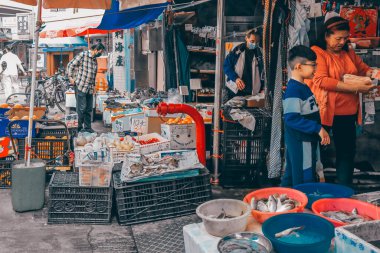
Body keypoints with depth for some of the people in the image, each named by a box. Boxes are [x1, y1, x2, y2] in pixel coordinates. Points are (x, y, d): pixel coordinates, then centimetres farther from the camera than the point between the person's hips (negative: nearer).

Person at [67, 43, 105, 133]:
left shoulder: (95, 60, 16)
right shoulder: (83, 55, -6)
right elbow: (70, 65, -4)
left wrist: (93, 85, 18)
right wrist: (70, 77, -7)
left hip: (90, 88, 7)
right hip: (80, 86, -7)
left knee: (89, 109, 8)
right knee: (82, 108, -5)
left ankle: (87, 127, 15)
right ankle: (80, 127, 5)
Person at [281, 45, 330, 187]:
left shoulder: (304, 87, 11)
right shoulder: (293, 90, -20)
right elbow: (291, 118, -27)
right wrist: (318, 128, -26)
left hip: (308, 140, 10)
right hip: (300, 143, -10)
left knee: (291, 177, 17)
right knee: (305, 181, -2)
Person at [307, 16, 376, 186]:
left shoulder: (349, 53, 13)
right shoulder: (316, 52, -8)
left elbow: (364, 69, 24)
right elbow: (321, 80, -19)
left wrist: (371, 74, -1)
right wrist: (354, 87, -21)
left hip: (348, 113, 6)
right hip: (324, 112, -6)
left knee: (347, 152, 11)